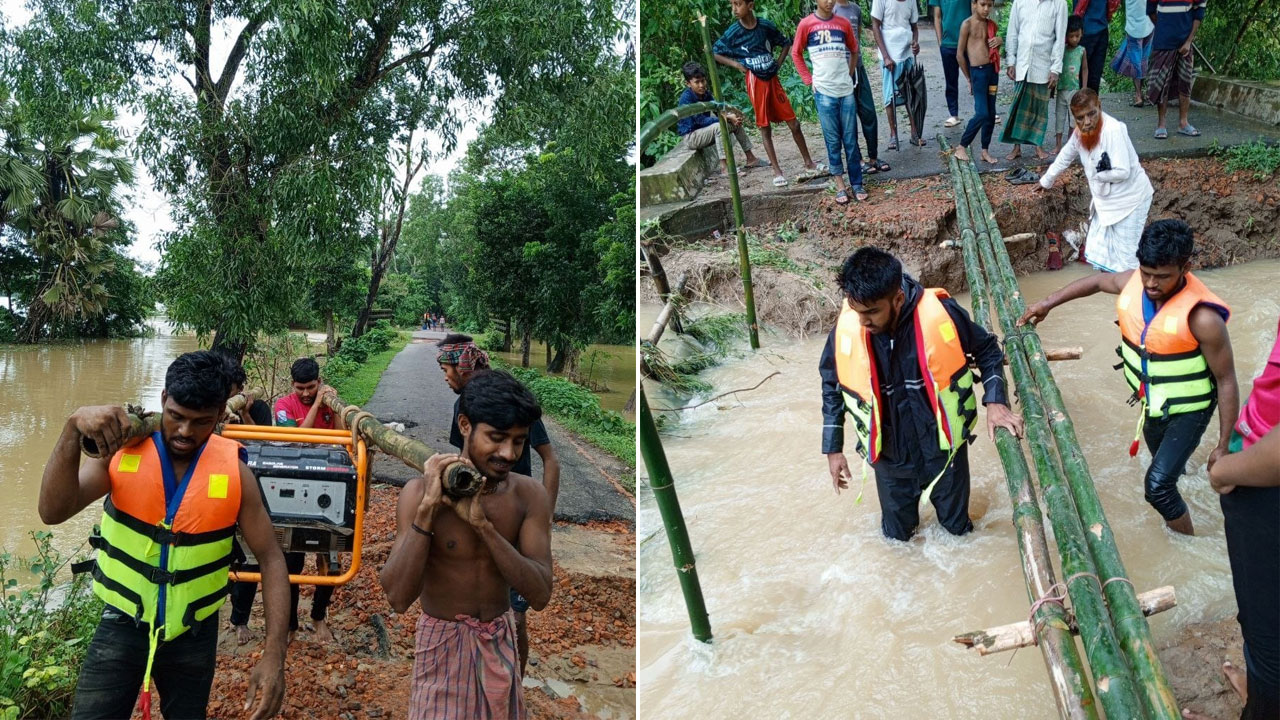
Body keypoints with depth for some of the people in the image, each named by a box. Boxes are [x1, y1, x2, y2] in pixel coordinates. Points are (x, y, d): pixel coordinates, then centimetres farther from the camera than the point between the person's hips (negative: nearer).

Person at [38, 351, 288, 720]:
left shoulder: (233, 472, -13)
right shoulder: (121, 449, -12)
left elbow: (271, 558, -10)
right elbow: (54, 512, -23)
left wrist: (273, 655, -19)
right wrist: (73, 430, -38)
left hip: (193, 634, 1)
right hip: (121, 625, 0)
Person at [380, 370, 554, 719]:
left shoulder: (530, 494, -11)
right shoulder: (421, 491, -18)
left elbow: (540, 595, -18)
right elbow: (398, 597, -23)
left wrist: (481, 523, -27)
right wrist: (427, 508, -32)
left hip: (501, 641, 3)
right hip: (442, 642, -3)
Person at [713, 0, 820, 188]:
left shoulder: (766, 26, -4)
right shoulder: (733, 32, -9)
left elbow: (784, 43, 12)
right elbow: (714, 52, 0)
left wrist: (779, 62, -1)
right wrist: (736, 64, -8)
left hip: (773, 79, 2)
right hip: (755, 82, -2)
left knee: (794, 123, 6)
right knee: (765, 128, 4)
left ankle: (808, 161, 21)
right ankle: (777, 171, 12)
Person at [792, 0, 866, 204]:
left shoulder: (843, 23, 6)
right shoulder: (806, 24, -2)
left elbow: (854, 50, 20)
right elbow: (796, 54, 6)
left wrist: (850, 74, 12)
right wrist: (809, 80, 1)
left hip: (846, 90, 2)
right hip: (824, 93, -2)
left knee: (851, 140, 5)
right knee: (833, 141, 3)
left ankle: (857, 183, 13)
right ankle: (840, 184, 11)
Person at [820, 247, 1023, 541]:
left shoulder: (940, 313, -25)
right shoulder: (846, 327, -20)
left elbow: (988, 350, -4)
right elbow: (832, 386, -1)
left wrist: (995, 401, -18)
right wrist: (833, 448, 2)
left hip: (943, 448, -1)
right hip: (890, 455, 1)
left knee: (957, 526, 21)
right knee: (896, 533, 20)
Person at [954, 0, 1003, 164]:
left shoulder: (991, 24, 10)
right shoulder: (967, 24, -8)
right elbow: (960, 55, -6)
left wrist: (999, 42, -1)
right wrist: (969, 78, -1)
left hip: (992, 69, 6)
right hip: (978, 71, -6)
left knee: (991, 113, 6)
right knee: (982, 113, -11)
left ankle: (985, 151, 14)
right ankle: (961, 147, 3)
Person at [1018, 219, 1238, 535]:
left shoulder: (1201, 318, -33)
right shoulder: (1133, 283, -17)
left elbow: (1226, 381, -23)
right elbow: (1099, 280, 8)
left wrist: (1223, 445, -18)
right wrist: (1048, 302, 6)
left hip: (1187, 410, -6)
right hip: (1152, 404, 6)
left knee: (1157, 485, -15)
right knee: (1163, 462, 30)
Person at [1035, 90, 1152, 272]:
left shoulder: (1113, 130, -28)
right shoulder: (1080, 132, -4)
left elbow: (1122, 172, -31)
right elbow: (1065, 157, 15)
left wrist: (1096, 174, -13)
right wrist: (1046, 181, 26)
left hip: (1129, 199, -8)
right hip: (1106, 199, 8)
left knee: (1125, 255, -5)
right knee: (1101, 251, 16)